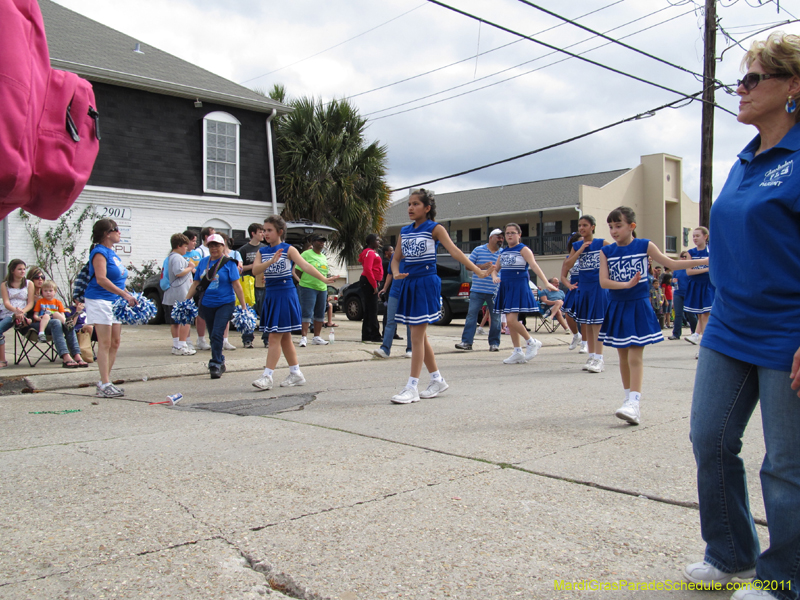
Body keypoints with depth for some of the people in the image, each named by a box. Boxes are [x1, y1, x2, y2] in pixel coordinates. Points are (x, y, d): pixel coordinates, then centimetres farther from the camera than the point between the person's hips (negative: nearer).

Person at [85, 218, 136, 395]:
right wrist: (125, 294, -29)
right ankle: (105, 385, -3)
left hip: (115, 301, 9)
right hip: (100, 301, -9)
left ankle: (105, 382, 17)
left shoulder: (112, 253, 15)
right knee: (105, 343, -7)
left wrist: (129, 295, 13)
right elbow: (101, 279, -25)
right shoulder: (100, 252, -12)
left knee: (115, 343, 9)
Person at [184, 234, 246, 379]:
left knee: (217, 334, -14)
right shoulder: (203, 262, 8)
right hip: (207, 304, 5)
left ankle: (215, 365, -6)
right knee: (213, 336, 12)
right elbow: (195, 284, 13)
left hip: (225, 303, -5)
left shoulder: (229, 263, -5)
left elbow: (236, 285, -6)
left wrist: (243, 306, -9)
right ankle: (220, 362, 26)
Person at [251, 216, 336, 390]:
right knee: (284, 337, 11)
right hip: (270, 295, 6)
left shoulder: (288, 249, -5)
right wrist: (271, 261, -26)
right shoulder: (262, 251, 9)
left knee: (276, 336, -7)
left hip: (285, 294, -6)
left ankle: (267, 376, -4)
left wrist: (324, 279, -28)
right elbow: (255, 270, -8)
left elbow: (305, 266, -16)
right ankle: (296, 374, 21)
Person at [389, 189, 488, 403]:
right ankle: (437, 379, 26)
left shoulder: (435, 229, -4)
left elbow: (454, 251, -13)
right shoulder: (405, 231, 12)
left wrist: (477, 270, -22)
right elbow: (396, 258, 13)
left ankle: (412, 388, -3)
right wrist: (395, 273, -9)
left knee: (417, 337, -7)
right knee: (420, 337, 12)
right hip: (409, 284, 7)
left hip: (426, 283, -6)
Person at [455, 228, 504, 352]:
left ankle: (494, 343, 14)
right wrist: (482, 266, -9)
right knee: (471, 314, -4)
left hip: (495, 291, 1)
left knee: (496, 317, 3)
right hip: (477, 290, -1)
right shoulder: (478, 250, 6)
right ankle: (466, 342, -1)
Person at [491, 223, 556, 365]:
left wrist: (546, 282, -29)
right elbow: (495, 268, 18)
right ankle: (518, 352, 16)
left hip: (519, 288, -7)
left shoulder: (523, 250, -5)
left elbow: (534, 266, -18)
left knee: (511, 320, -17)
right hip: (505, 288, 7)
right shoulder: (503, 252, 14)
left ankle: (532, 343, 3)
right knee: (510, 322, 7)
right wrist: (494, 276, -6)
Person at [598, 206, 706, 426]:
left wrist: (704, 261, -7)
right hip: (617, 307, 3)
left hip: (638, 306, -3)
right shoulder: (606, 251, 2)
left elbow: (672, 264, 0)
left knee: (635, 357, -9)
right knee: (623, 357, 11)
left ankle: (634, 404, -13)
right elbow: (603, 281, -7)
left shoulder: (645, 246, -2)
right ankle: (629, 398, 24)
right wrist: (627, 285, -23)